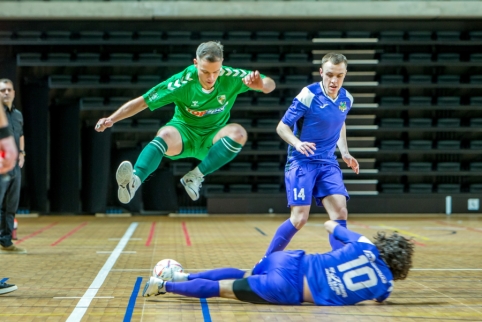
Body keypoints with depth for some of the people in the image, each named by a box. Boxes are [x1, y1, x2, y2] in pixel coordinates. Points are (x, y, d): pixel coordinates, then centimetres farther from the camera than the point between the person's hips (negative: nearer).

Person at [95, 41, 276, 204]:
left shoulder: (230, 77, -17)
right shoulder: (183, 82, -21)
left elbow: (270, 84, -13)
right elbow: (142, 102, -18)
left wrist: (261, 85, -38)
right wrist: (111, 119, -29)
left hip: (212, 139, 2)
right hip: (183, 132, -2)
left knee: (238, 132, -31)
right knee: (166, 134, -38)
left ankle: (196, 177, -24)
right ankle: (134, 181, -57)